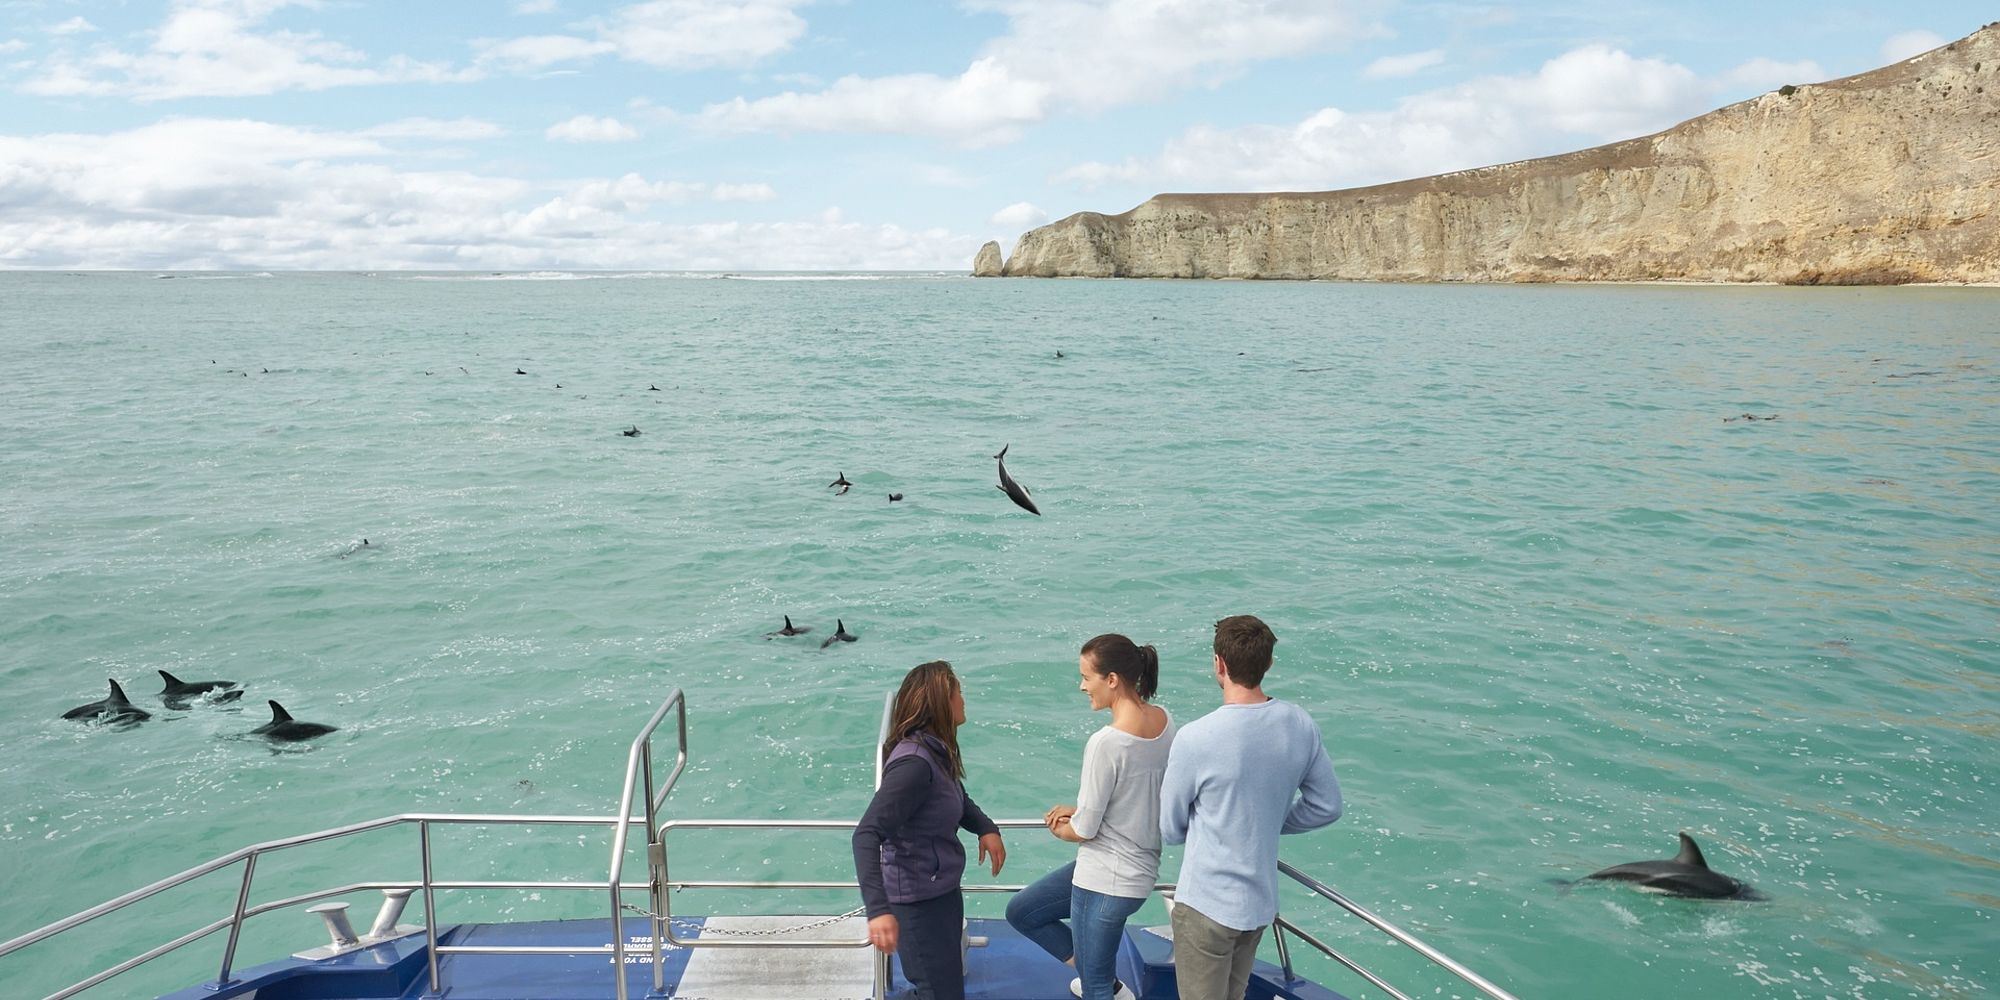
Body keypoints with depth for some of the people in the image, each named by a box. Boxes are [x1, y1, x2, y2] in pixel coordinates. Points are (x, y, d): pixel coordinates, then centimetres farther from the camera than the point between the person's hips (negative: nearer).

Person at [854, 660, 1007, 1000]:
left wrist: (985, 828, -1)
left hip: (941, 891, 10)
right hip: (919, 901, -10)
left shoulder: (936, 750, 1)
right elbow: (866, 835, -35)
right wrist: (879, 908, -45)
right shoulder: (914, 762, -28)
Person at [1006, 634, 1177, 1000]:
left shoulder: (1106, 743, -27)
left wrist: (1057, 827, 4)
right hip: (1140, 865, 9)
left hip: (1107, 880, -9)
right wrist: (1081, 809, 7)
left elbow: (1084, 830, -18)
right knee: (1020, 911, 23)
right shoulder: (1164, 721, -3)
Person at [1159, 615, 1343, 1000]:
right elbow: (1327, 806, 4)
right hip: (1262, 901, 6)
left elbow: (1169, 829, -10)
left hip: (1206, 904, -6)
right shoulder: (1299, 724, -8)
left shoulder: (1196, 738, -24)